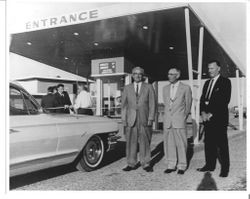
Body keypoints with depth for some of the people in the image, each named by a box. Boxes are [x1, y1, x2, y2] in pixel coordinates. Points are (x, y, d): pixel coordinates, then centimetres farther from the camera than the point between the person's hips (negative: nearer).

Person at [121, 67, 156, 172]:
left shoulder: (149, 87, 7)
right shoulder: (127, 88, 10)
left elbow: (152, 104, 2)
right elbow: (124, 105, 8)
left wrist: (151, 119, -5)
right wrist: (124, 119, 0)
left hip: (144, 119, -1)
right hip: (131, 120, 1)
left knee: (145, 142, 2)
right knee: (131, 142, 2)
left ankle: (146, 164, 13)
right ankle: (131, 164, 12)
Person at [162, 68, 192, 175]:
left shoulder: (186, 88, 0)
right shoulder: (165, 88, 12)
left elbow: (188, 105, 9)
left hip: (179, 121, -4)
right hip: (167, 121, 4)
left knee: (181, 144, 0)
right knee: (168, 143, 5)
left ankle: (181, 166, 12)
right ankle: (171, 165, 16)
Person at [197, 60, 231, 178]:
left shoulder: (225, 82, -3)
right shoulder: (207, 83, 18)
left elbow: (224, 100, -11)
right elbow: (202, 99, 15)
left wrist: (211, 114, -12)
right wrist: (203, 113, -2)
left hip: (219, 118, -6)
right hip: (207, 118, 6)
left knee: (222, 144, -1)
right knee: (209, 143, 8)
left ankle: (225, 168, 7)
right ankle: (210, 165, 18)